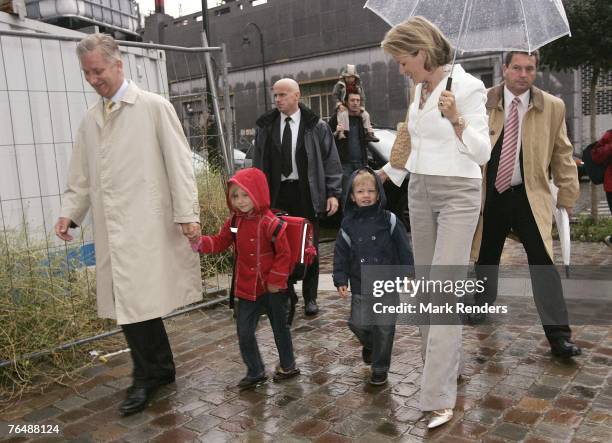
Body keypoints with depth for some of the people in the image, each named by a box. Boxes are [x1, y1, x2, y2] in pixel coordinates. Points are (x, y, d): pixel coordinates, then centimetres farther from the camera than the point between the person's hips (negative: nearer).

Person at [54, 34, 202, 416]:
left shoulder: (154, 107, -1)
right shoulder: (90, 119, 16)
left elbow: (178, 163, -5)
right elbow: (81, 176, 20)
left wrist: (187, 213, -11)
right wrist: (70, 212, 6)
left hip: (146, 225, -6)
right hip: (111, 229, 6)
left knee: (136, 302, -6)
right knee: (127, 301, 9)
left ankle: (148, 378, 11)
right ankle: (161, 370, 24)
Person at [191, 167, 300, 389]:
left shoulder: (270, 223, -19)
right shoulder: (234, 221, 1)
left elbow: (284, 254, -15)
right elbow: (220, 242, 5)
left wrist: (276, 280, -13)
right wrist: (200, 243, -14)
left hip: (272, 289, -5)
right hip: (247, 288, 5)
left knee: (280, 328, 14)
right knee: (244, 332, 7)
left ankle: (288, 366, 35)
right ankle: (255, 372, 25)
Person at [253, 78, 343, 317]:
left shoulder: (315, 126, 1)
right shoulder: (265, 126, 7)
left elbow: (331, 161, 1)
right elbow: (259, 163, 11)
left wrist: (333, 193, -5)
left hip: (306, 193, -2)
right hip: (277, 194, 2)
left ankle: (310, 298, 19)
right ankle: (287, 295, 15)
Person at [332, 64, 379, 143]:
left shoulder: (358, 86, 8)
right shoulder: (340, 84, -3)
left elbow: (362, 98, 8)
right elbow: (334, 94, -6)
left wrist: (361, 108, -7)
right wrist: (339, 104, -20)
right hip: (343, 107, -4)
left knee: (366, 115, -10)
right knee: (343, 114, -37)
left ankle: (369, 133, -7)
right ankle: (341, 132, -43)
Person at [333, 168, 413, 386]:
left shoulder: (389, 221, -3)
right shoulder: (348, 225, 1)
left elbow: (404, 249, -1)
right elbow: (340, 255, 4)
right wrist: (340, 280, -3)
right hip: (360, 287, 2)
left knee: (384, 327, 4)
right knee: (358, 323, 0)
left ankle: (380, 367, 22)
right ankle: (369, 344, 36)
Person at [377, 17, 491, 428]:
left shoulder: (468, 86, -13)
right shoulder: (421, 88, 9)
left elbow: (482, 153, -17)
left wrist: (456, 119, -32)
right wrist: (385, 174, 26)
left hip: (458, 194, -8)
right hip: (420, 191, 8)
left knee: (445, 289, -11)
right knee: (426, 285, 11)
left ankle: (440, 397, -5)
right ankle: (440, 364, 27)